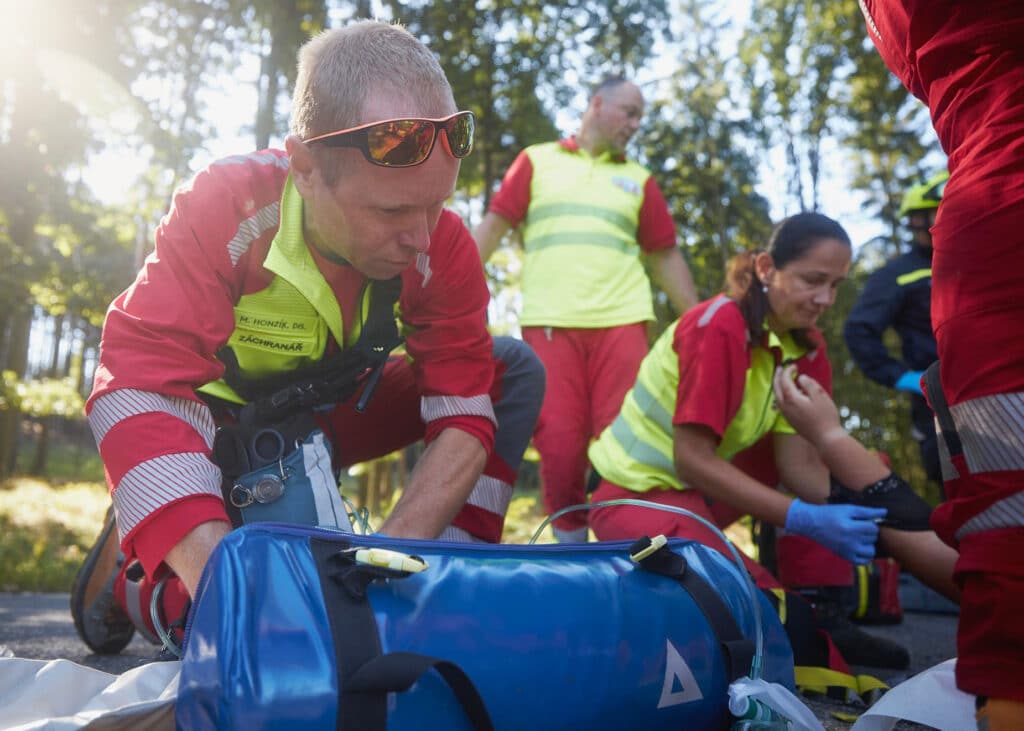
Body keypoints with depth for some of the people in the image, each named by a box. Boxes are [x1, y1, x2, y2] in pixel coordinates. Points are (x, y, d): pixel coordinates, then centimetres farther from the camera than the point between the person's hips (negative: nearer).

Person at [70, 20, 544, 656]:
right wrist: (221, 571, -54)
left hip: (334, 414, 4)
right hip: (221, 424, -3)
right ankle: (124, 565, 7)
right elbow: (138, 385, -39)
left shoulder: (444, 248, -22)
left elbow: (464, 418, -23)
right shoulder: (225, 209, -31)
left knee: (515, 370, -13)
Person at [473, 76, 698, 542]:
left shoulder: (638, 180, 20)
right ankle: (571, 548, 8)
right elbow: (493, 226, 8)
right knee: (558, 443, -4)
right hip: (548, 323, -1)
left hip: (621, 323, 2)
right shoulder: (536, 161, 14)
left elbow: (666, 257, 19)